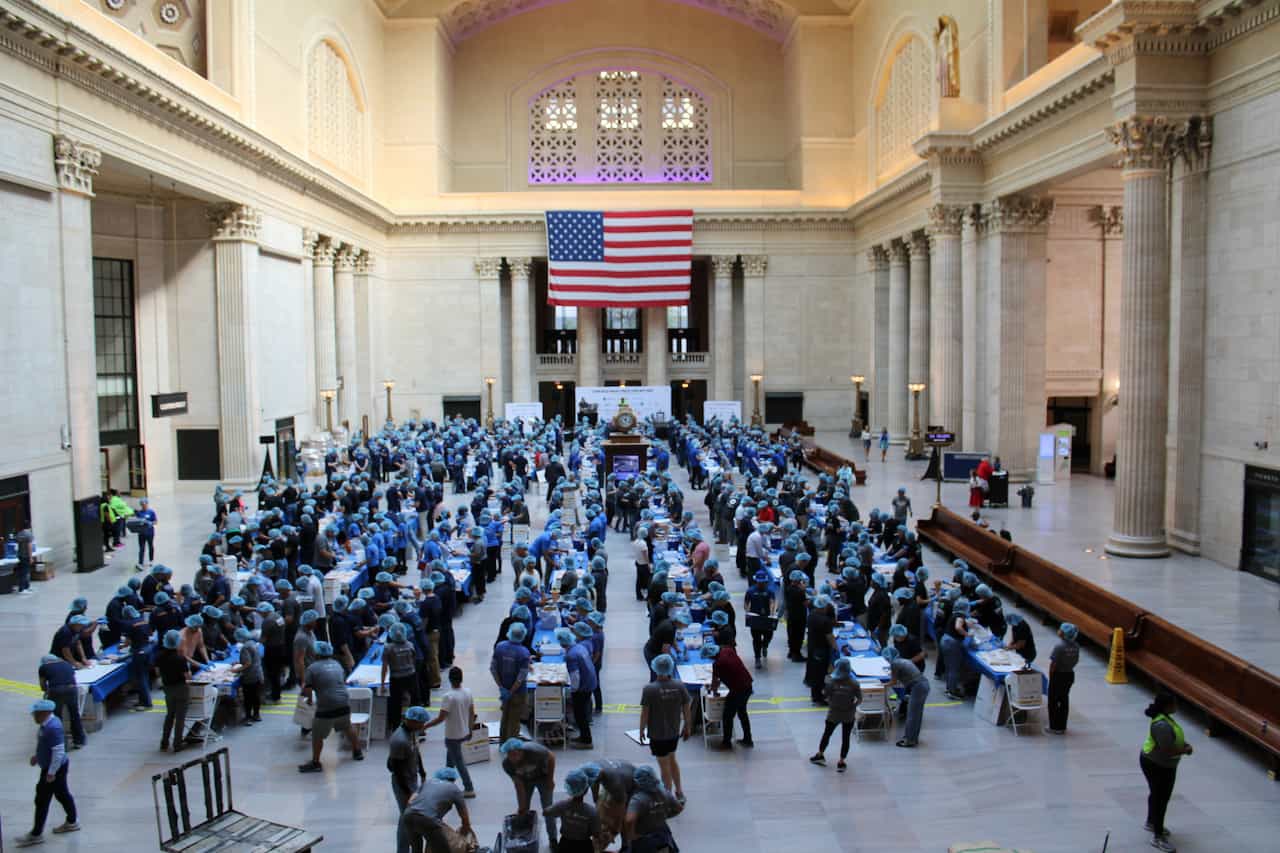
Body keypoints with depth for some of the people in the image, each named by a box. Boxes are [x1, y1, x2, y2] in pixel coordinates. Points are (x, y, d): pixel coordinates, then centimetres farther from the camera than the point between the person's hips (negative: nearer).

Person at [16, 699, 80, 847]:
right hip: (58, 767, 10)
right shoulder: (49, 723, 1)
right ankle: (71, 823, 37)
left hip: (53, 769, -10)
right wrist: (37, 756, 17)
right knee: (62, 794, 22)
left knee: (42, 801, 1)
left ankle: (36, 834, 13)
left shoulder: (52, 728, -29)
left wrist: (51, 773, -24)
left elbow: (59, 752, -28)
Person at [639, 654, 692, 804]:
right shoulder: (680, 686, -12)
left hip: (657, 734, -4)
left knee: (664, 765, 13)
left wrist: (642, 730, 0)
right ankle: (679, 793, 31)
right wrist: (687, 727, 11)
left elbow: (644, 713, -15)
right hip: (674, 732, 4)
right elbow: (687, 709, -4)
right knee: (672, 760, 25)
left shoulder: (649, 689, -22)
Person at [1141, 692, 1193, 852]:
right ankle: (1158, 837, 12)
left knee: (1156, 794, 25)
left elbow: (1171, 738, 16)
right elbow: (1167, 751, -32)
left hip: (1156, 763, 10)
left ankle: (1151, 823, 45)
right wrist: (1186, 750, -16)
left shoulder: (1164, 717, -1)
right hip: (1157, 766, -10)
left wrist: (1183, 743, -1)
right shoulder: (1162, 725, -32)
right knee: (1161, 799, 1)